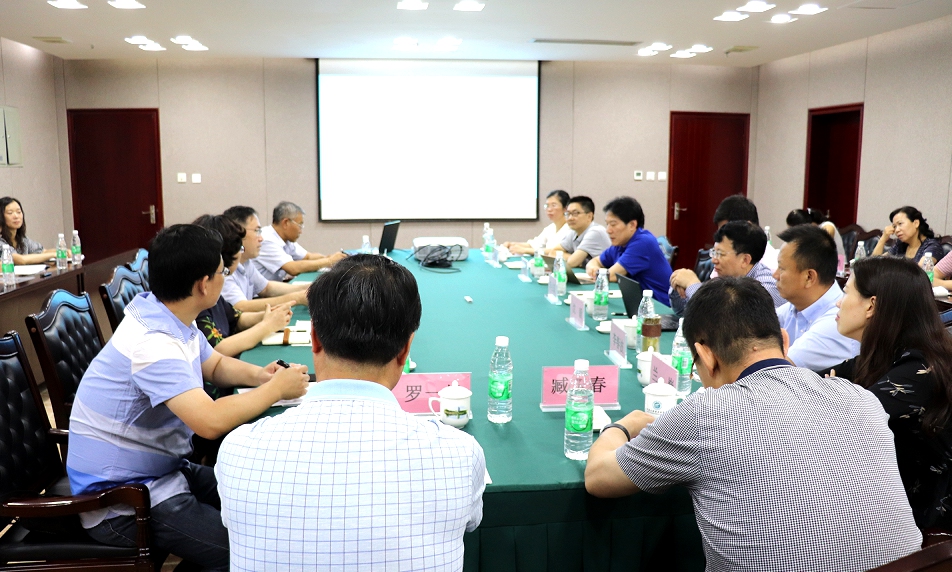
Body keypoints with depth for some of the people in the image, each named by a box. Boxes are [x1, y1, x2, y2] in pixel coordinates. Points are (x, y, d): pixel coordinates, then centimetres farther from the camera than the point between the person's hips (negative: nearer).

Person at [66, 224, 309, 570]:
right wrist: (277, 389, -22)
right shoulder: (152, 343, -27)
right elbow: (211, 422, -36)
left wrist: (257, 376, -4)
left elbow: (216, 365, 17)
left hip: (160, 472, 9)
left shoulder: (169, 318, 1)